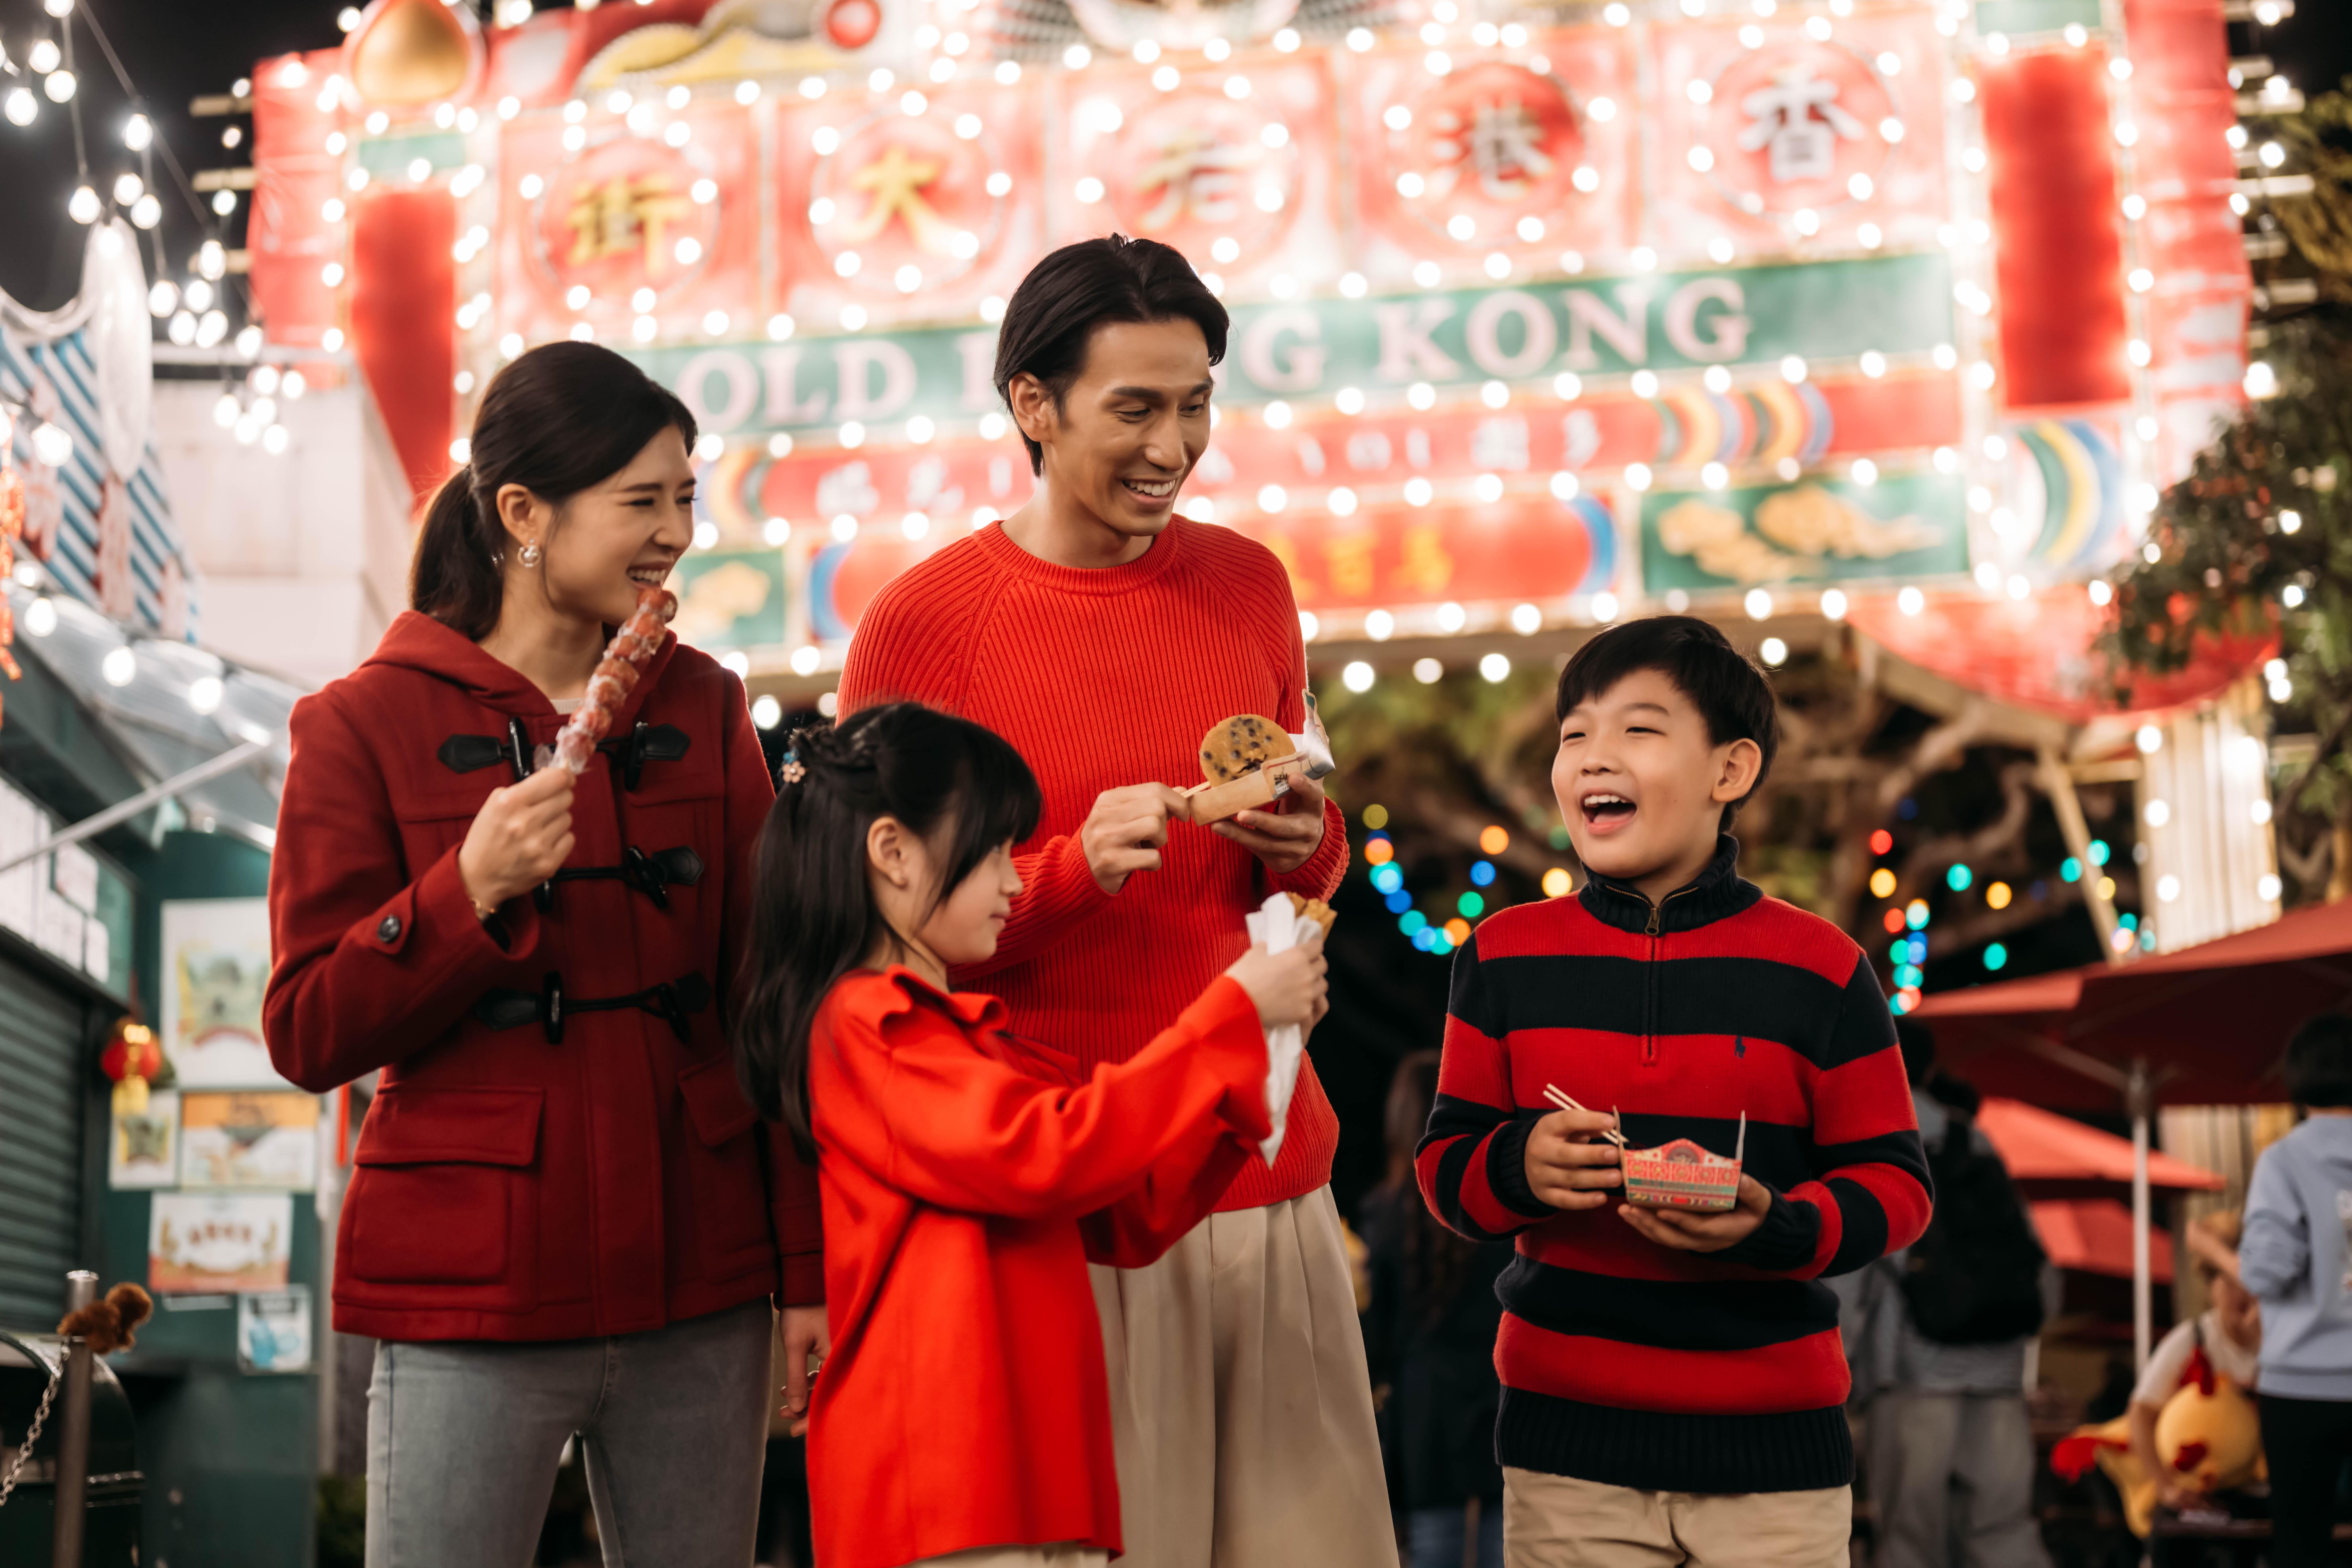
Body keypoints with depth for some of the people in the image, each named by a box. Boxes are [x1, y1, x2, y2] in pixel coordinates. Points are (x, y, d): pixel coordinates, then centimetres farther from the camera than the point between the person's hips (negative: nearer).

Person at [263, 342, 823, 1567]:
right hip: (471, 1302, -3)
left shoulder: (704, 709, 9)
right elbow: (308, 1036, -4)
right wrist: (470, 892, -19)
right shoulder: (368, 725, -2)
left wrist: (810, 1266, 4)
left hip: (700, 1295, 4)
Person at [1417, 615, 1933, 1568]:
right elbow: (1445, 1164, 7)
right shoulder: (1507, 958, 4)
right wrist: (1519, 1169, -15)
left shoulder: (1817, 969, -2)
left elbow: (1895, 1185, 0)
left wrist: (1773, 1227, -19)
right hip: (1567, 1436, 1)